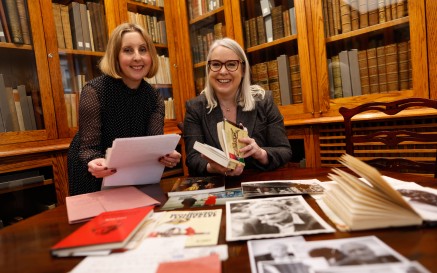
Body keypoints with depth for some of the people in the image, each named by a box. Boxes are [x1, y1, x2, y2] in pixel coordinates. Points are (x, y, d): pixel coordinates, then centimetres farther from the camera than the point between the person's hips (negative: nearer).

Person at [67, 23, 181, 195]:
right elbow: (89, 147, -23)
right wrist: (94, 163, -45)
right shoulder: (94, 91, -21)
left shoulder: (154, 97, -9)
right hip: (91, 179, -3)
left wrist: (166, 157, -38)